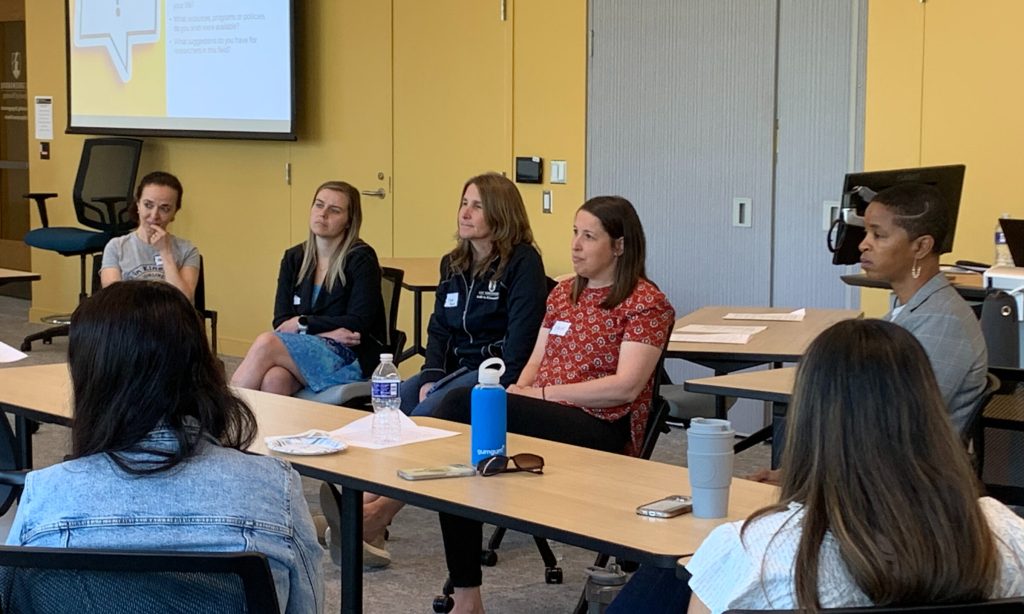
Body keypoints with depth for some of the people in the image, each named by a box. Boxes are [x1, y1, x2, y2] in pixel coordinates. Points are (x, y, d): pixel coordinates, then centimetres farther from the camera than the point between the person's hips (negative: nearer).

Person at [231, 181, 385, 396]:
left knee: (267, 343, -29)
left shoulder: (361, 259, 0)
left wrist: (303, 323, -7)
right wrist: (325, 332, -12)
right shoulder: (294, 258, 15)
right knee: (273, 379, -34)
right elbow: (281, 322, 5)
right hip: (305, 350, 4)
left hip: (351, 359, -4)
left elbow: (358, 323, -8)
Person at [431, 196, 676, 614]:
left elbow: (625, 387, -14)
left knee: (462, 405, -28)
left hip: (602, 431, -7)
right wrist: (515, 394, -7)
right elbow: (536, 362, 17)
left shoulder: (646, 303, -4)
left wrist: (541, 394, -15)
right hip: (544, 422, 7)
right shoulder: (563, 293, 19)